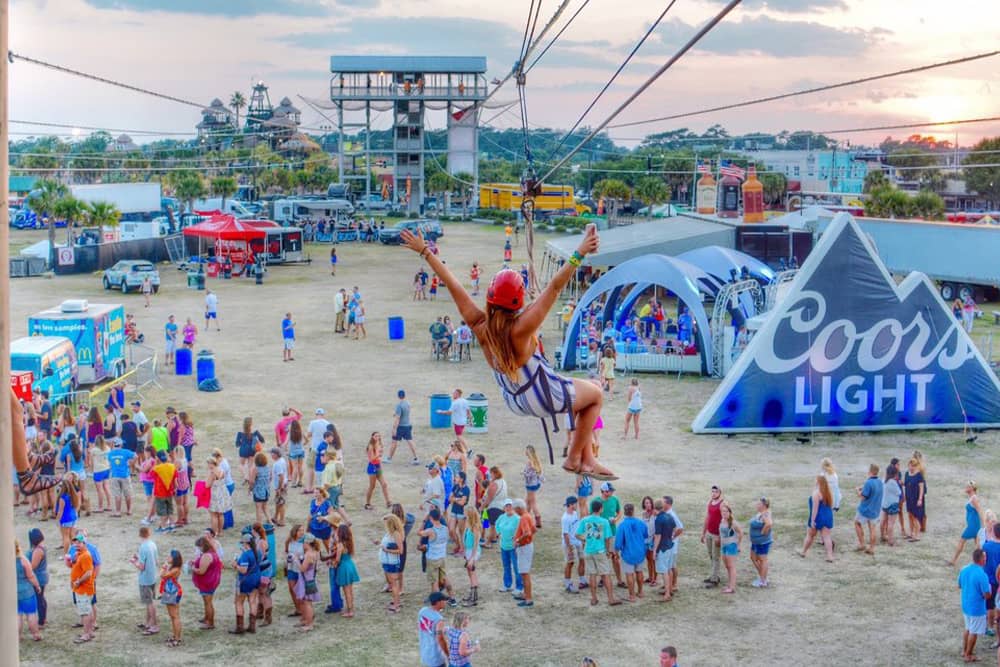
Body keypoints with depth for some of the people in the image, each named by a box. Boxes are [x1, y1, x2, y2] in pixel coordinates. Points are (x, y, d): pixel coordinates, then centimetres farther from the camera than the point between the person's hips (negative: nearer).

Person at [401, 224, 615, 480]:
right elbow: (555, 287, -36)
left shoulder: (479, 326, -17)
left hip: (515, 401, 8)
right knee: (595, 395, 21)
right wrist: (579, 254, -40)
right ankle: (576, 458, 23)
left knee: (583, 392, 29)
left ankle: (586, 458, 30)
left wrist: (424, 251, -8)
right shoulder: (521, 329, -32)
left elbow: (452, 284, -12)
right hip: (546, 397, -7)